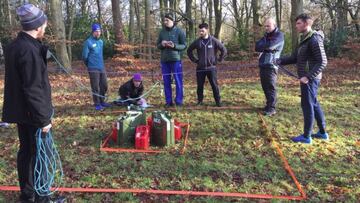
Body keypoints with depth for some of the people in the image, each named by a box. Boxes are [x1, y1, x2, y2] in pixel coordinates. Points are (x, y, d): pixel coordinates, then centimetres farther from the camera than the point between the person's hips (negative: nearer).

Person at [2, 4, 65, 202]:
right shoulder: (29, 50, -22)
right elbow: (33, 89, -23)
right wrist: (43, 119, -19)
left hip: (20, 111, 9)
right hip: (31, 113, -9)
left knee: (26, 151, 18)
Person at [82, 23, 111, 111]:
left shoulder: (101, 41, 12)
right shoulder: (88, 42, -8)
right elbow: (85, 56, -6)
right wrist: (89, 64, 6)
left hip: (102, 67, 6)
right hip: (93, 69, -6)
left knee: (104, 86, 10)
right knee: (95, 87, -2)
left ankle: (102, 101, 25)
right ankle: (97, 104, 8)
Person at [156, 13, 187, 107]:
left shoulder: (179, 31, -2)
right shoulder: (162, 32, 10)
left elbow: (184, 46, -3)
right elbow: (158, 45, 15)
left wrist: (174, 46, -20)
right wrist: (161, 44, -8)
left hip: (176, 59, -4)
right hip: (164, 60, 4)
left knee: (178, 81, -1)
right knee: (166, 81, 6)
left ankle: (179, 101, 8)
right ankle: (168, 101, 15)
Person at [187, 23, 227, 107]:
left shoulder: (214, 41, -4)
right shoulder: (197, 42, 1)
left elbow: (224, 50, 1)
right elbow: (189, 51, 14)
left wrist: (219, 60, 0)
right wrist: (194, 60, 8)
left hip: (211, 67, -2)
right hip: (200, 68, 2)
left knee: (214, 85, 0)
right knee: (200, 86, 7)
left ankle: (218, 101, 9)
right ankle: (200, 101, 19)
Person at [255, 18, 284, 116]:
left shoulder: (279, 35, -5)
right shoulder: (266, 36, 18)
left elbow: (270, 45, -21)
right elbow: (257, 47, 5)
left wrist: (262, 45, -3)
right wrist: (265, 46, -13)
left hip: (271, 66, -8)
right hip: (263, 65, 8)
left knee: (271, 87, -6)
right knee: (265, 86, 11)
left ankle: (271, 108, -2)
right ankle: (269, 104, 23)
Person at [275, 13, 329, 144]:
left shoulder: (314, 40, -17)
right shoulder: (304, 39, 13)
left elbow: (322, 62, -21)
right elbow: (295, 58, 16)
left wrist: (308, 76, -26)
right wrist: (280, 61, 2)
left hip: (310, 79, -10)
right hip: (306, 78, 10)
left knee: (307, 105, -2)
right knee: (314, 104, 16)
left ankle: (306, 136, 9)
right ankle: (322, 132, 28)